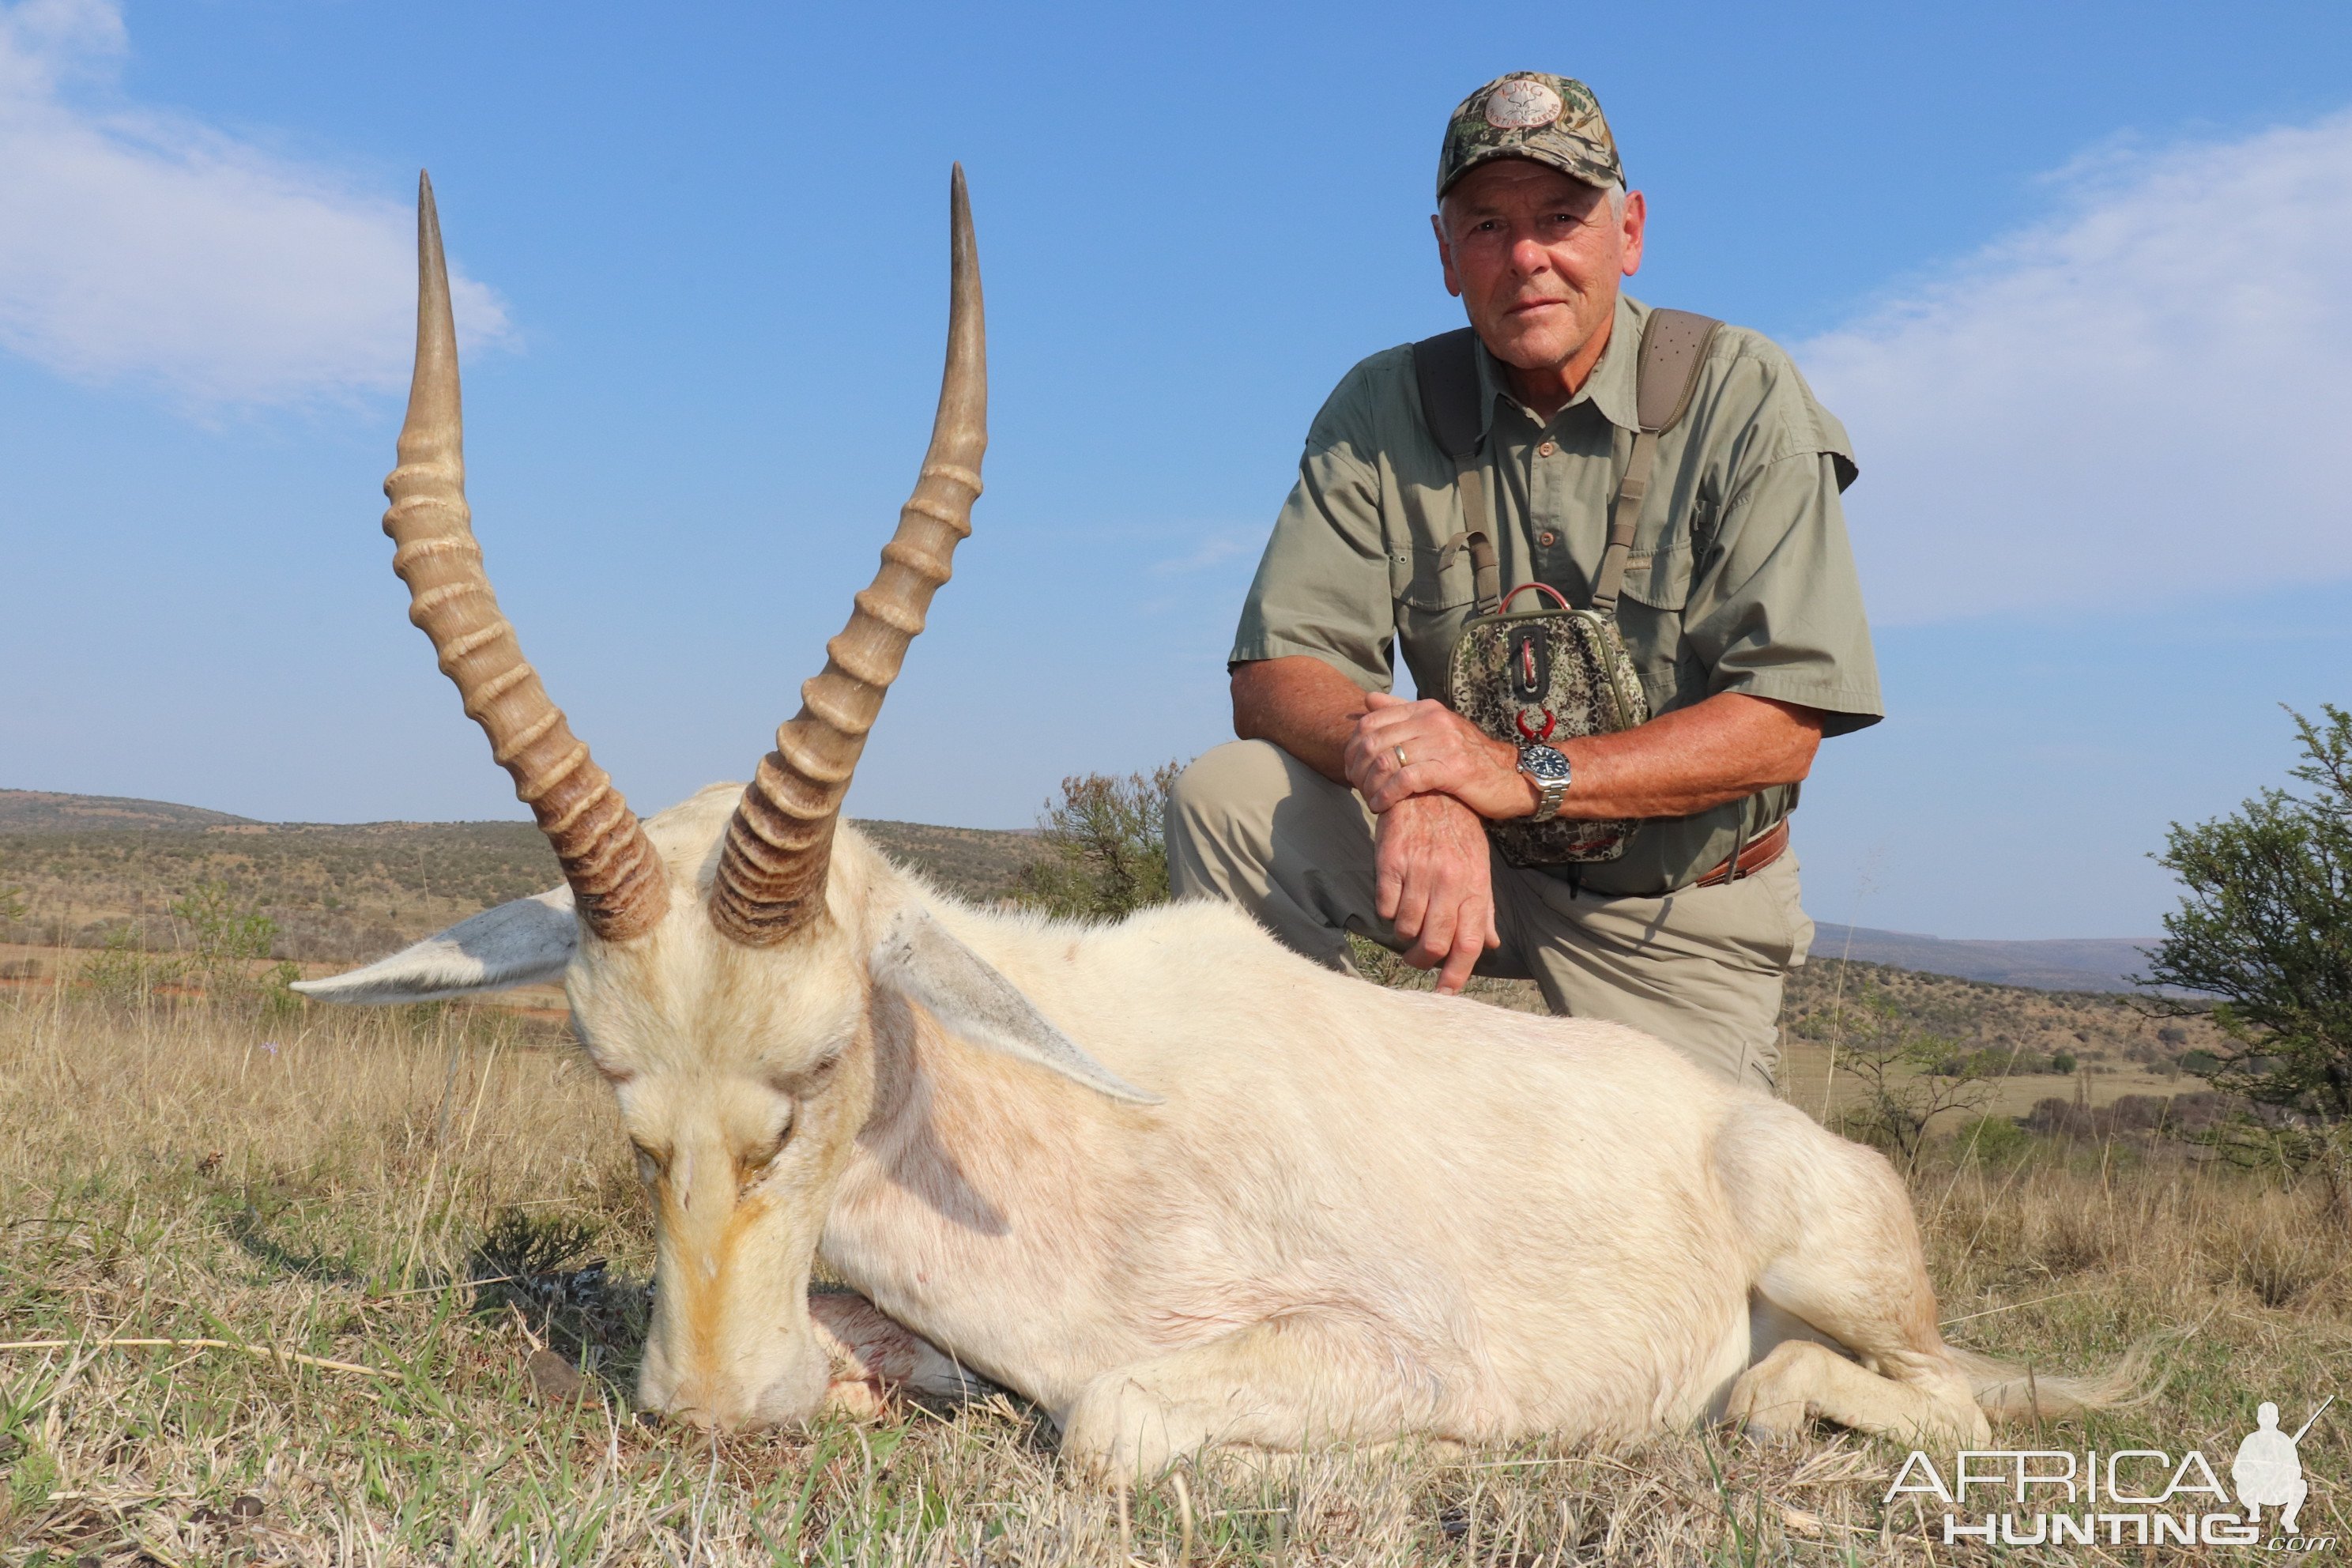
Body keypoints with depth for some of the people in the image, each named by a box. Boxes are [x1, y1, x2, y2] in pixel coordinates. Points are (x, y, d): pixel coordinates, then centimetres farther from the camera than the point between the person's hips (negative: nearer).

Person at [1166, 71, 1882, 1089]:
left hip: (1678, 917, -1)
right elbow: (1273, 680, -13)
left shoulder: (1739, 396, -14)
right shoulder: (1381, 412, -6)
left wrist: (1523, 774, -34)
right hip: (1471, 858, 2)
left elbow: (1784, 720, -20)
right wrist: (1411, 776, -36)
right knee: (1228, 796, -21)